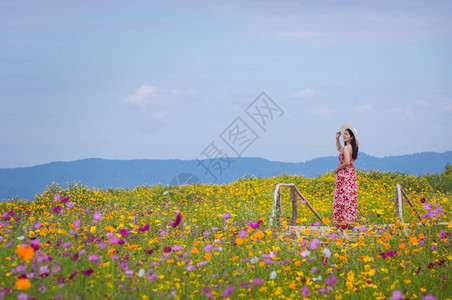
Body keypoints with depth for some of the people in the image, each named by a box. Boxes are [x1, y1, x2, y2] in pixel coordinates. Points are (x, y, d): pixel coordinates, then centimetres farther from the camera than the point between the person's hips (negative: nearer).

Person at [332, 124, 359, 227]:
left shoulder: (347, 148, -17)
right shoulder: (351, 147, 12)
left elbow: (347, 162, -28)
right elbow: (339, 149, 32)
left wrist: (337, 168, -12)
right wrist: (337, 138, 23)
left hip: (345, 175, -9)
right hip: (351, 173, 9)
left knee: (343, 197, -5)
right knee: (350, 197, 10)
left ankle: (344, 221, -4)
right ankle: (350, 220, 13)